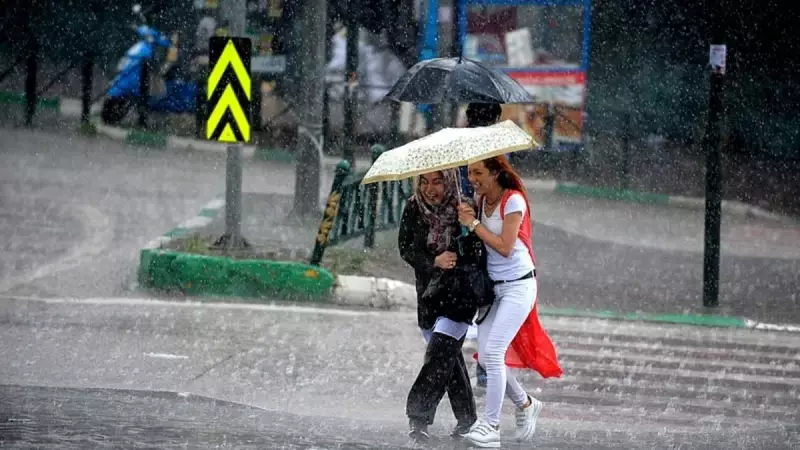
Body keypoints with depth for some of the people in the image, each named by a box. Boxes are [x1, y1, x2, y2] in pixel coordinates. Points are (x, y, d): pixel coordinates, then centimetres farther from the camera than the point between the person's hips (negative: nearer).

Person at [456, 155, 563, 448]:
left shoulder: (513, 201, -14)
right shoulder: (480, 201, 8)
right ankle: (525, 404, 26)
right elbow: (480, 245, 7)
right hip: (493, 286, 8)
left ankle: (490, 426, -13)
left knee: (493, 352, -16)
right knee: (485, 356, 4)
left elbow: (505, 247, -19)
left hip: (518, 286, -8)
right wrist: (466, 219, -9)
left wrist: (474, 224, -16)